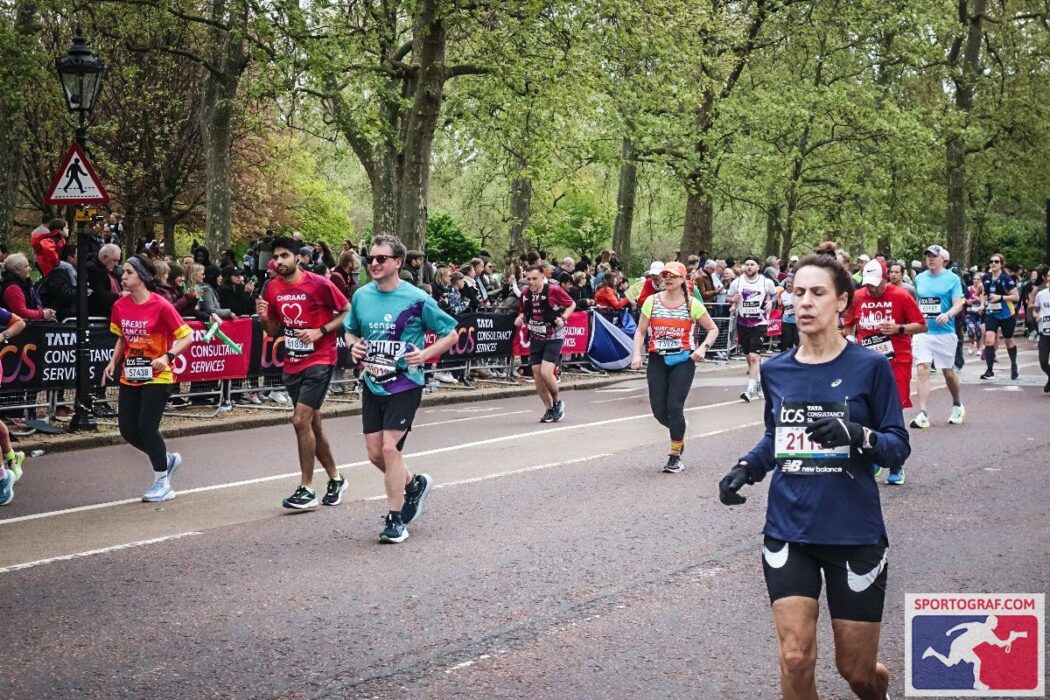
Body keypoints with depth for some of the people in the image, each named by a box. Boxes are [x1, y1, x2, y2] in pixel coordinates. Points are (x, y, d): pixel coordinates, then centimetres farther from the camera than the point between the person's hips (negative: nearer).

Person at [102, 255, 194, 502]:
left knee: (147, 426, -9)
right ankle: (167, 459, 28)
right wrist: (113, 362, 6)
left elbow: (187, 336, -12)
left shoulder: (161, 306, -14)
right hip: (130, 377, 6)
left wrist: (167, 356, -25)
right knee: (128, 429, 2)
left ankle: (162, 484, 7)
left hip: (156, 377, -6)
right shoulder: (120, 306, 4)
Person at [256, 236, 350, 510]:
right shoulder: (272, 289, 4)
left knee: (301, 420, -15)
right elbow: (275, 331, 13)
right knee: (312, 425, 13)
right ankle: (335, 478, 30)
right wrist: (264, 317, -8)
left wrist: (320, 331, -17)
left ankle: (307, 489, -7)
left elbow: (347, 312, -6)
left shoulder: (319, 284, -13)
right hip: (292, 364, 7)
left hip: (319, 361, -7)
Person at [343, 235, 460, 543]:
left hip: (405, 384, -5)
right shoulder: (361, 296, 3)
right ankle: (414, 484, 37)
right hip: (373, 384, 5)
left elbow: (451, 333, -2)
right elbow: (350, 330, 21)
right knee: (375, 453, 7)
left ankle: (394, 520, -1)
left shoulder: (416, 299, -11)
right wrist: (354, 345, -2)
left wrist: (425, 354, -16)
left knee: (390, 448, -14)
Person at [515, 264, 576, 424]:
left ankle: (557, 402, 9)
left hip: (554, 338, -5)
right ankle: (549, 410, 17)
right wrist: (520, 318, -5)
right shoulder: (525, 294, -1)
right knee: (537, 374, 2)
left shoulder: (554, 290, -15)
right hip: (536, 339, 5)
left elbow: (571, 304, -2)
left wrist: (563, 318, -18)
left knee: (546, 373, -18)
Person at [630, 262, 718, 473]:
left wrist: (703, 347, -11)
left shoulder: (692, 304, -1)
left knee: (675, 407, -12)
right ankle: (678, 433, 33)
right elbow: (641, 331, 5)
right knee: (659, 410, -1)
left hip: (683, 360, -2)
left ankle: (675, 457, 2)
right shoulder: (652, 301, 3)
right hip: (657, 360, 2)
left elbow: (713, 329, 7)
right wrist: (637, 355, -9)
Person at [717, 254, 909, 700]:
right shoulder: (775, 371, 5)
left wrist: (857, 436, -25)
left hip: (855, 533, -2)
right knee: (795, 659, -9)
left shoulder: (869, 367, -6)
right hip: (788, 531, 3)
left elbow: (899, 447, -6)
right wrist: (745, 469, 2)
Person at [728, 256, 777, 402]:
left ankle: (750, 389, -17)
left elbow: (774, 295, 15)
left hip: (759, 324, -3)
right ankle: (759, 382, 36)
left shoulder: (767, 282, -4)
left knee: (754, 357, -15)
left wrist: (770, 302, -5)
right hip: (742, 323, 3)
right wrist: (733, 299, -12)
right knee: (749, 356, 14)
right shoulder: (737, 282, -1)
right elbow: (727, 297, 10)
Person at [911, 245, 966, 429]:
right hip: (922, 331, 3)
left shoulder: (952, 279, -3)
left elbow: (959, 304, -9)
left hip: (944, 332, -3)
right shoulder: (919, 278, 9)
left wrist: (947, 314, -28)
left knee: (948, 372, 8)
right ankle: (923, 414, -12)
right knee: (922, 369, -10)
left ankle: (957, 406, 33)